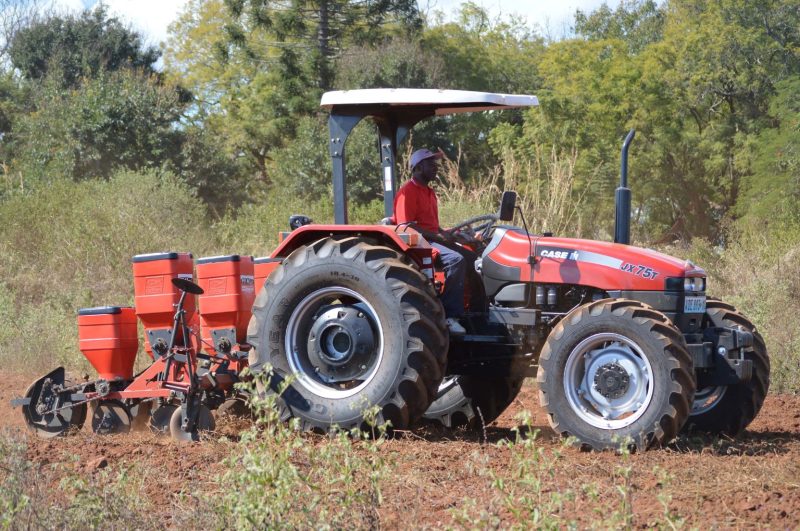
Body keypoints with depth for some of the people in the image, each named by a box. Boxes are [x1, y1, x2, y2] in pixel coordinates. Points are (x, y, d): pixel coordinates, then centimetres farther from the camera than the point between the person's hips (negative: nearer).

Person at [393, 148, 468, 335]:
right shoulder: (407, 192, -9)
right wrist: (438, 237, -20)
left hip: (433, 239, 10)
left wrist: (446, 234, 8)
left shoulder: (429, 192, 22)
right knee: (456, 260, -30)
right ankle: (449, 315, -25)